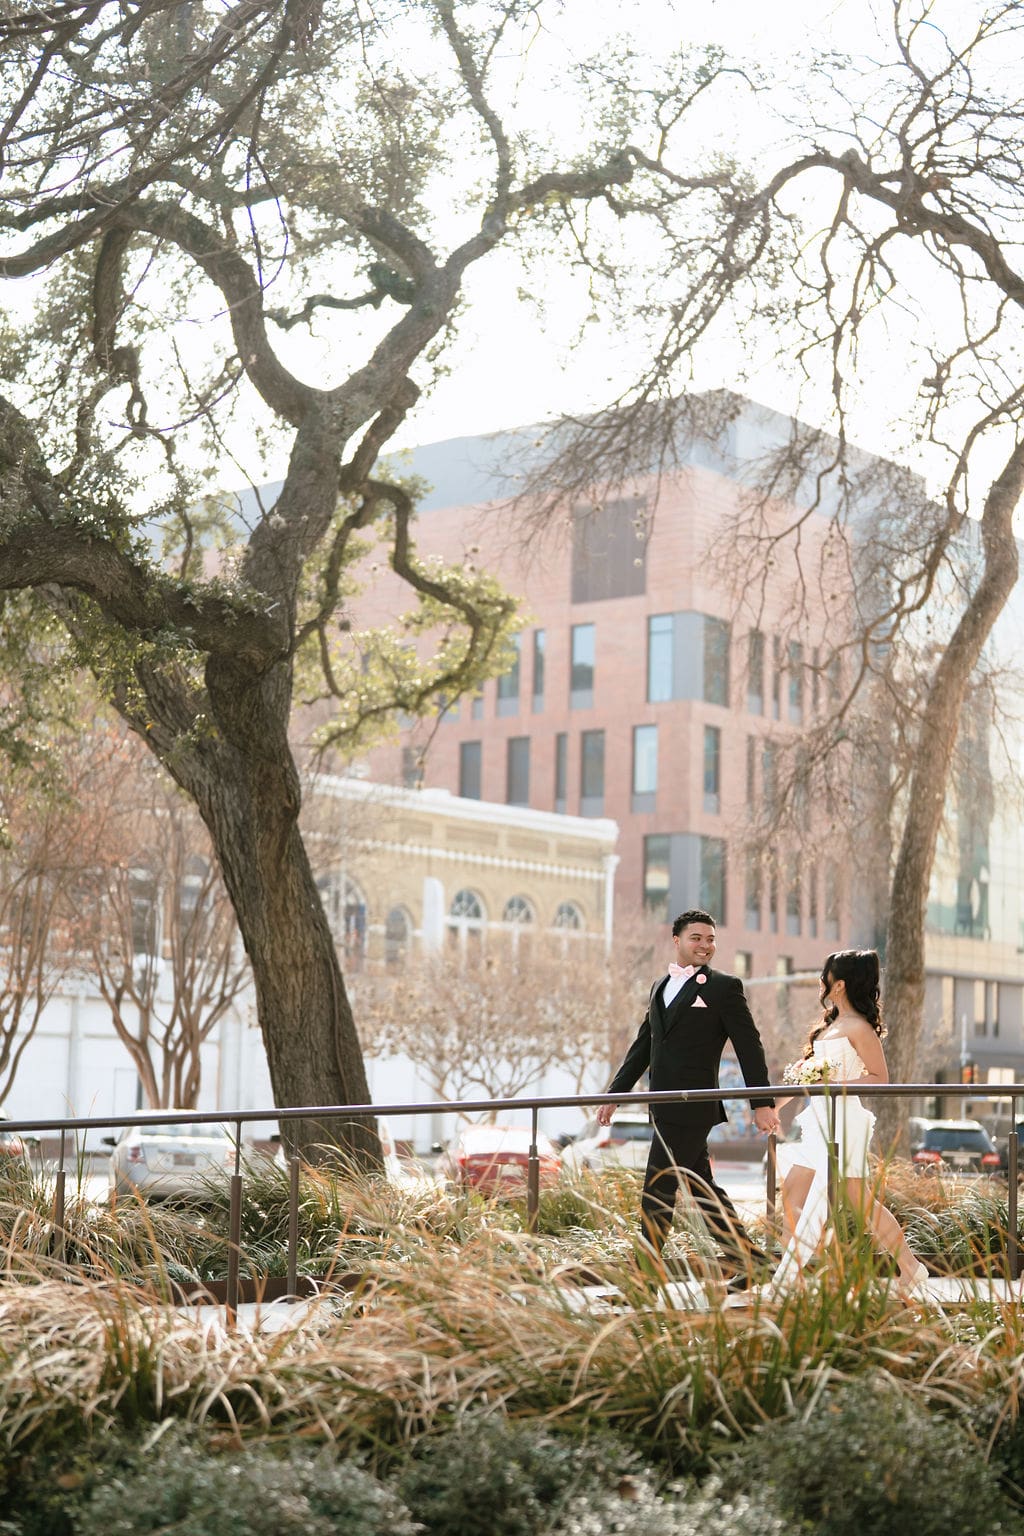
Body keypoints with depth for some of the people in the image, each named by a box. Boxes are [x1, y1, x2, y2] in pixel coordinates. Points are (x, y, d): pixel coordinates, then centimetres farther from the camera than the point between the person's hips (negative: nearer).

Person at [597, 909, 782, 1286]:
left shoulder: (724, 987, -3)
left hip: (691, 1108, -7)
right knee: (702, 1190, 12)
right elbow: (642, 1046, 23)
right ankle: (749, 1261, 20)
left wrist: (762, 1104, -9)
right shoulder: (660, 987, 17)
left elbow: (749, 1048, -5)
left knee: (657, 1191, -8)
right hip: (666, 1109, 7)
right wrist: (615, 1093, 20)